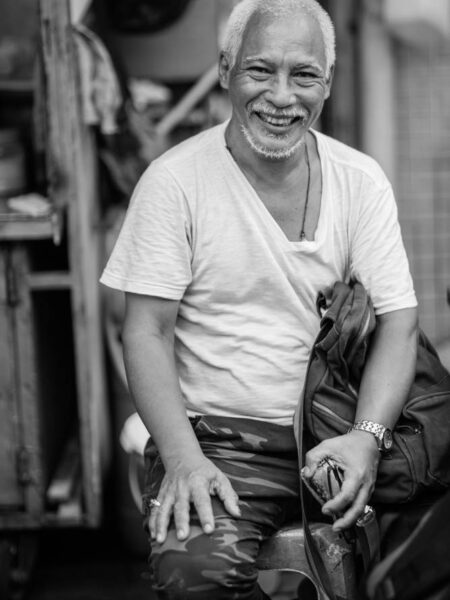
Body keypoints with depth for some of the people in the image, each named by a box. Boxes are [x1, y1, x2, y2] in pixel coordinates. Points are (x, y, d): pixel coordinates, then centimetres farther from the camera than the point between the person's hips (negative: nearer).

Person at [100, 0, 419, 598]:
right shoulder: (174, 181, -3)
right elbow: (147, 333, -4)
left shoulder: (362, 181, 6)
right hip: (218, 439, -3)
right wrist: (183, 458, -19)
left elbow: (397, 324, 1)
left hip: (340, 432, 3)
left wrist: (367, 437, -17)